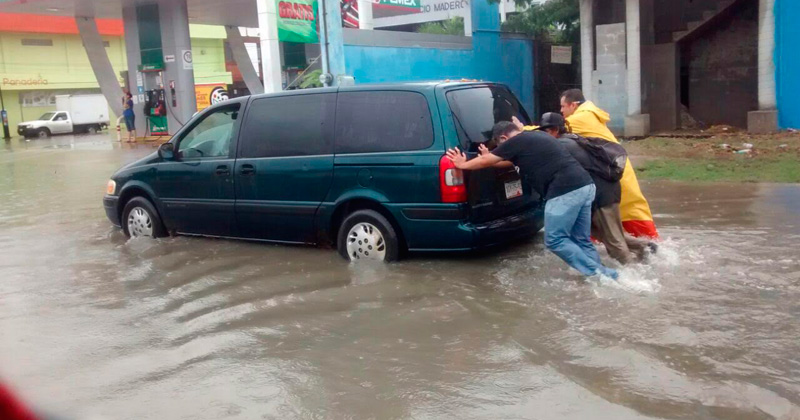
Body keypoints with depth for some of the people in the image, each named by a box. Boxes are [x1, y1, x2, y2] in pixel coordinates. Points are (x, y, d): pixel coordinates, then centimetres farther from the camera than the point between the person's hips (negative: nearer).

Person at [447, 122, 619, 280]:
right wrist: (491, 158, 52)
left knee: (555, 240, 0)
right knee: (580, 240, 15)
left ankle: (598, 274, -2)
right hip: (585, 186, 9)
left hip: (565, 191, -9)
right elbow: (513, 160, 43)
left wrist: (462, 164, 28)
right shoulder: (536, 136, 26)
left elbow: (484, 161, 12)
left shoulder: (516, 142, 0)